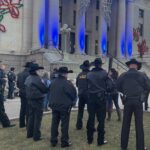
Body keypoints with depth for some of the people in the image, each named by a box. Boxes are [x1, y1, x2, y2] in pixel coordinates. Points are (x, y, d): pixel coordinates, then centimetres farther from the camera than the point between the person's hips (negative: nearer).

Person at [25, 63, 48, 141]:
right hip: (38, 100, -8)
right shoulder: (37, 79, -20)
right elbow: (44, 89, -16)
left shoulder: (28, 78, 6)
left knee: (31, 116, 17)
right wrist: (47, 88, 3)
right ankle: (36, 136, 6)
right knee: (37, 118, 1)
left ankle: (29, 133, 27)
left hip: (30, 100, 8)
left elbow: (27, 89, 12)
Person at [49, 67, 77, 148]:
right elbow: (73, 93, -13)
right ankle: (64, 142, 10)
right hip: (65, 106, -6)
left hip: (54, 106, 6)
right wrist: (73, 102, 5)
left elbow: (50, 92, 11)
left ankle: (53, 141, 20)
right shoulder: (67, 83, -18)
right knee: (64, 124, 4)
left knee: (54, 123, 13)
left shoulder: (53, 82, 2)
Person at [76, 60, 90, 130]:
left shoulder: (79, 75, 0)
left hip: (81, 94, 4)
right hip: (88, 94, -4)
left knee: (80, 110, 13)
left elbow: (76, 84, 8)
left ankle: (78, 125, 17)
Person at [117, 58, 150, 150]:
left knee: (126, 124, 10)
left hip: (127, 101, 1)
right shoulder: (142, 75, -4)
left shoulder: (123, 75, -1)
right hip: (138, 101, -1)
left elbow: (118, 87, 4)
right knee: (139, 125, 5)